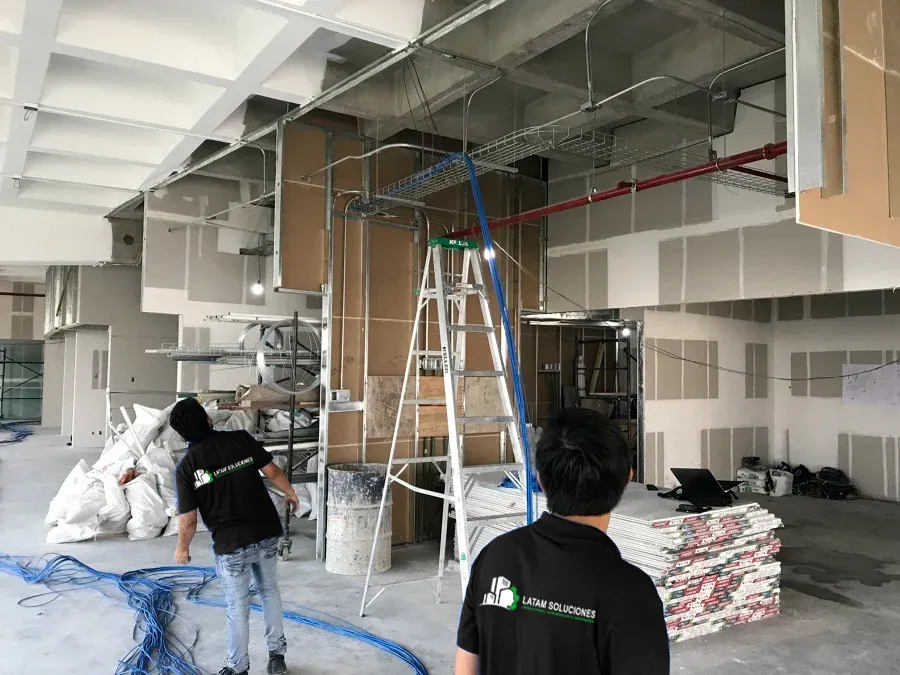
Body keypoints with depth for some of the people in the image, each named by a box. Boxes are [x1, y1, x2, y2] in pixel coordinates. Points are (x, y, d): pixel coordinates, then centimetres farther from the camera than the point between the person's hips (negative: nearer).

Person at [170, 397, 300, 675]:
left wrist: (182, 548, 11)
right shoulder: (241, 439, -5)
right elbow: (272, 471, -2)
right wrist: (290, 493, 16)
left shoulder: (186, 467, -9)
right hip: (266, 534, 3)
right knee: (269, 591, 22)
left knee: (237, 607, 13)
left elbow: (188, 520, -7)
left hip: (231, 544, -3)